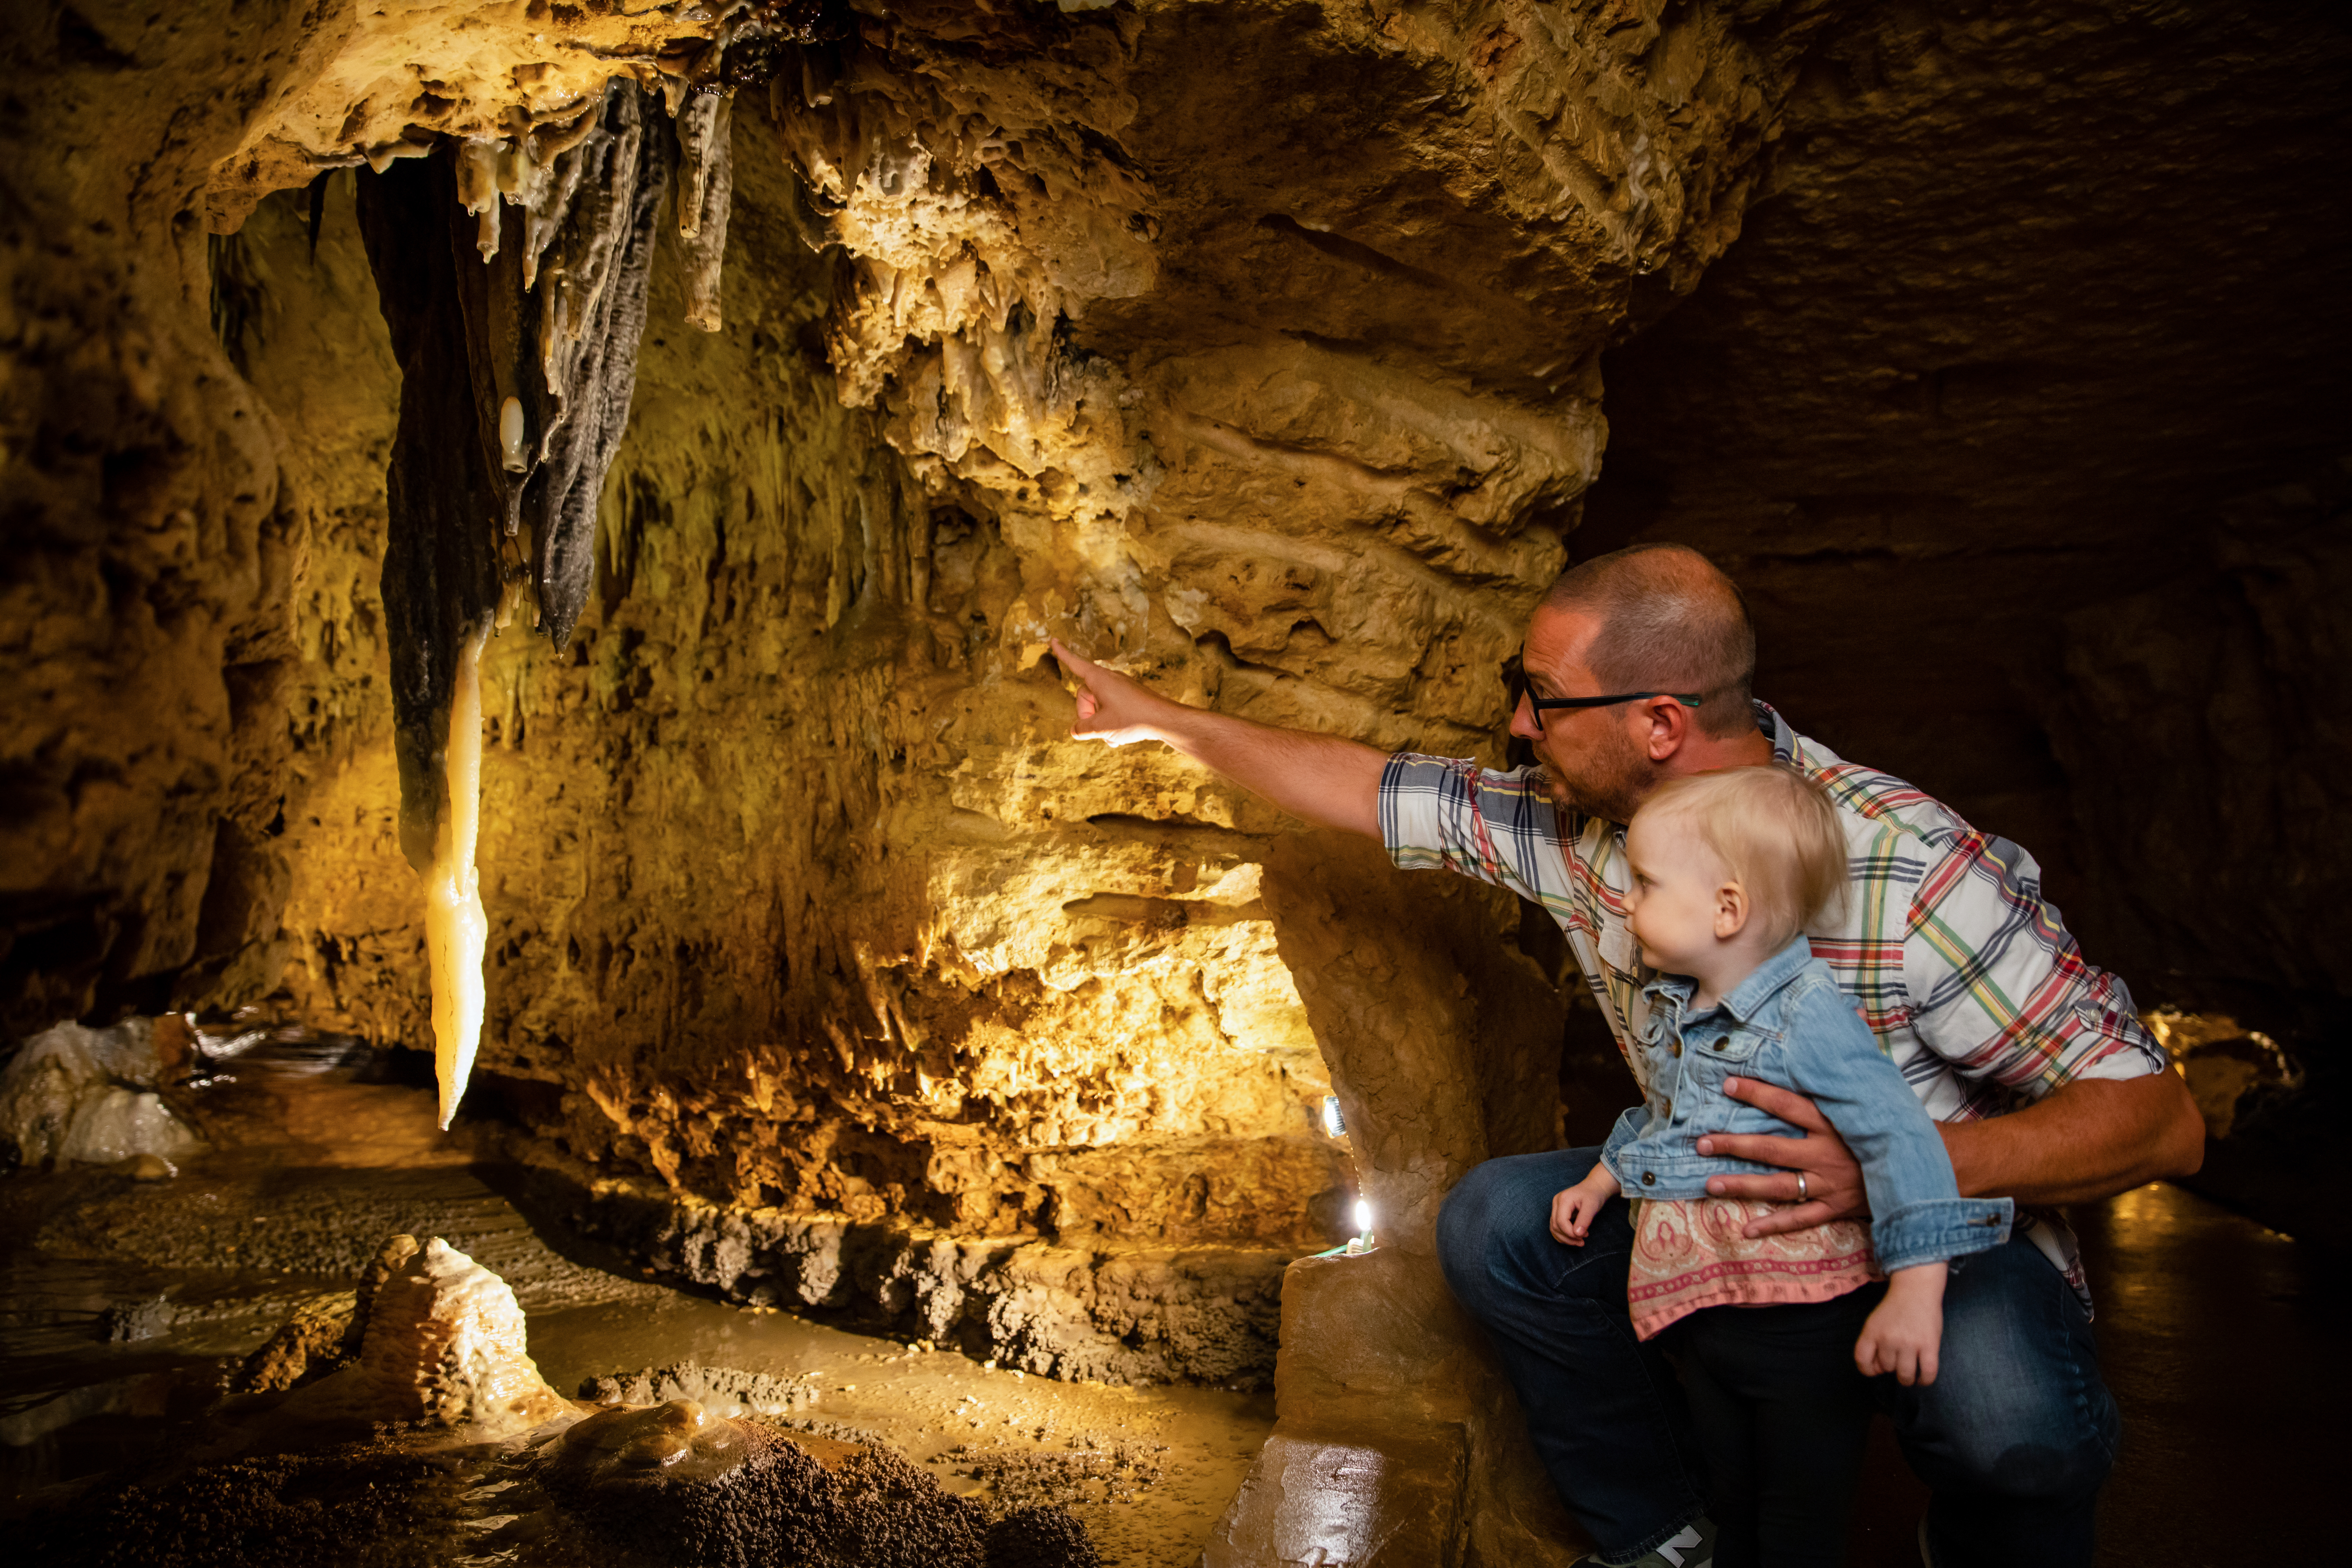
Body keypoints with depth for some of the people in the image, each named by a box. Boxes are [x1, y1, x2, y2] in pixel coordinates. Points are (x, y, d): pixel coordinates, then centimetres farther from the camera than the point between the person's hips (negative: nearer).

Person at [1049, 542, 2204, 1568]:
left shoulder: (1910, 871, -30)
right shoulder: (1578, 822, -12)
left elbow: (2161, 1121, -28)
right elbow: (1374, 790, 2)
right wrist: (1161, 720, 6)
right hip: (1727, 1208, 5)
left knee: (2015, 1423, -35)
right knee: (1497, 1223, -14)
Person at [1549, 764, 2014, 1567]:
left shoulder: (1808, 1017, -21)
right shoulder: (1671, 1009, 5)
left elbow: (1898, 1136, -26)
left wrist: (1916, 1289, -31)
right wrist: (1604, 1177, 20)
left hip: (1801, 1322, -7)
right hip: (1697, 1311, 7)